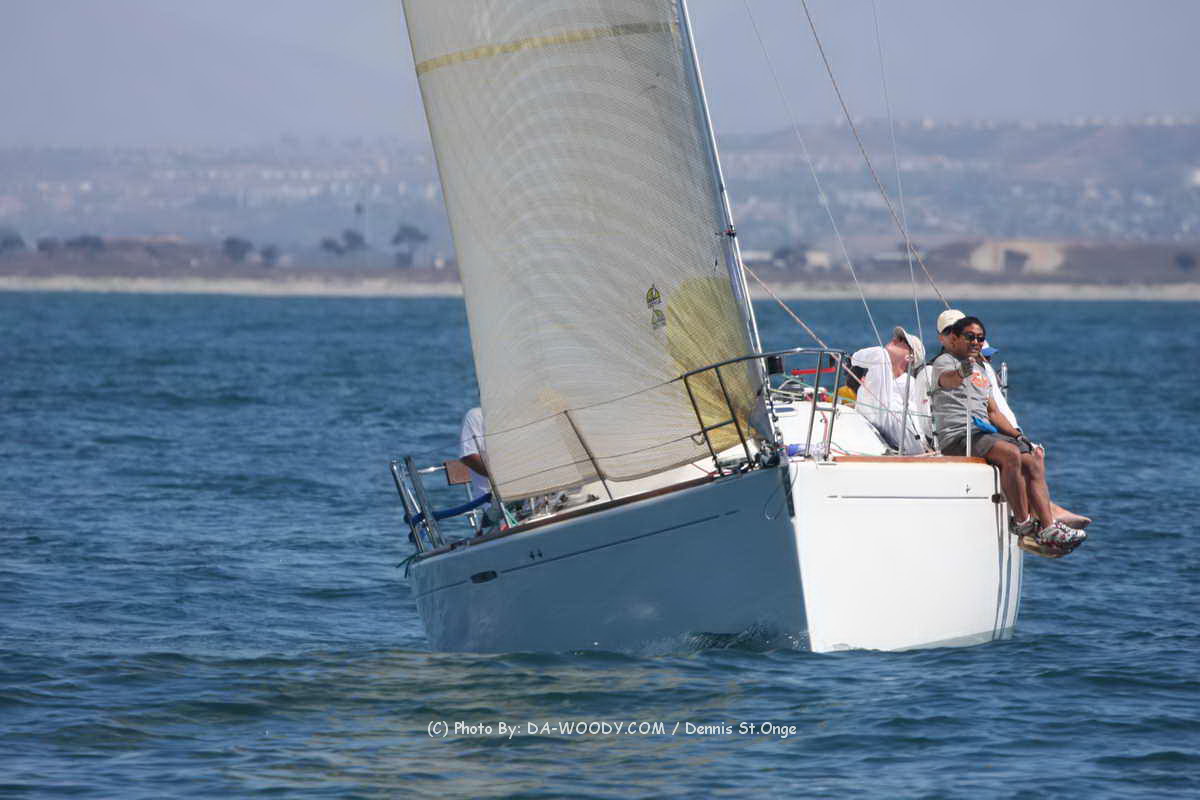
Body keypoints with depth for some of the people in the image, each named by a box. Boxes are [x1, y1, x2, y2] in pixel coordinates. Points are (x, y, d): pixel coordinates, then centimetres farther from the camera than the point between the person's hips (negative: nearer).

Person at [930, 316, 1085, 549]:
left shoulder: (981, 371, 27)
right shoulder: (945, 362, 1)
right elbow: (947, 380, -25)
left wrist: (1017, 435, 11)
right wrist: (962, 372, -49)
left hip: (985, 433, 8)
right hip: (956, 436, -8)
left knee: (1034, 463, -9)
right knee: (1011, 454, -30)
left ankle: (1048, 528, -13)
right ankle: (1022, 521, -22)